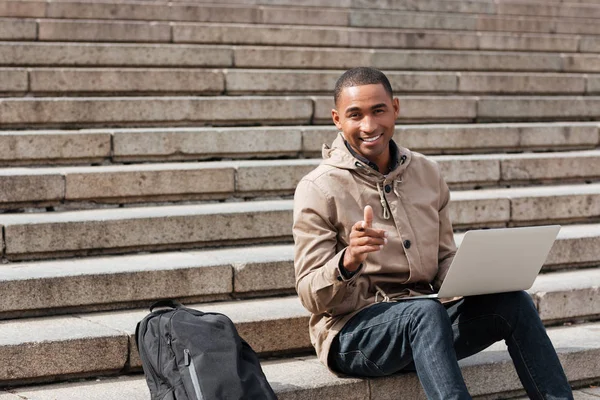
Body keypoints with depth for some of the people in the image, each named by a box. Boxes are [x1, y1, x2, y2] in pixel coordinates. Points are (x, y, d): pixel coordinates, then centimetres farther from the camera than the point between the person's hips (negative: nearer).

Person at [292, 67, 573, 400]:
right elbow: (310, 295, -10)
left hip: (424, 320, 5)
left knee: (513, 301, -17)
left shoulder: (426, 173, 9)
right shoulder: (317, 189, -7)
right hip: (352, 330, -5)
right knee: (426, 312, -35)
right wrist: (347, 262, -31)